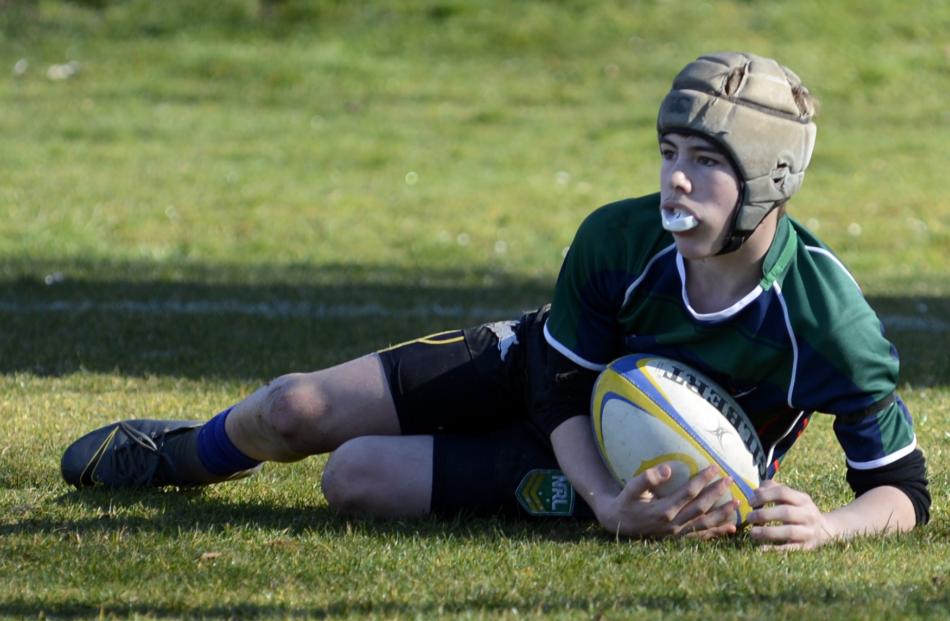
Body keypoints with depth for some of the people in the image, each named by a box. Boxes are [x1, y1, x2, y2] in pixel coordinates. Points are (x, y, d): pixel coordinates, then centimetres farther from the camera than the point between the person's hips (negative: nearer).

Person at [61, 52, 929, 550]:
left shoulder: (826, 320, -35)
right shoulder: (619, 241, -28)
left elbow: (904, 490, -25)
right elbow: (563, 389, -14)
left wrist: (826, 528, -47)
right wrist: (610, 503, -33)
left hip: (663, 481, -2)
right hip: (543, 368, 2)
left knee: (358, 479, -12)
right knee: (294, 411, 1)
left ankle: (178, 454, 24)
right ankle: (180, 453, 41)